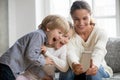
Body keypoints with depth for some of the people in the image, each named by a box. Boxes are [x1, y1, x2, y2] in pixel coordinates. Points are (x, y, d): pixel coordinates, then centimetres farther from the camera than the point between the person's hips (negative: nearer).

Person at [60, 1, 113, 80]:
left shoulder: (100, 33, -12)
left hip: (99, 71, 0)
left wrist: (94, 65, -59)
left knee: (94, 70, -35)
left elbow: (99, 52, -33)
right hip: (78, 73, 1)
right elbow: (71, 53, -32)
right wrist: (74, 65, -58)